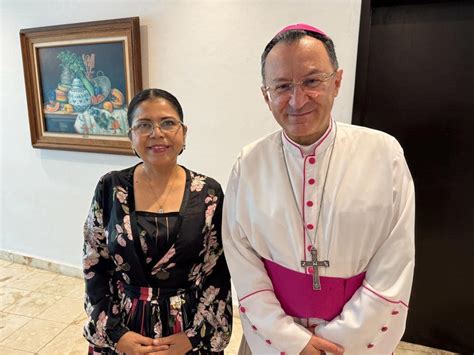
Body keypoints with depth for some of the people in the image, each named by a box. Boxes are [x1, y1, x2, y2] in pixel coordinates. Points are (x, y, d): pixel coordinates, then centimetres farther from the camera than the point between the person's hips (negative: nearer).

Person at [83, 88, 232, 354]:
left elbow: (219, 275, -7)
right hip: (122, 329, 1)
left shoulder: (209, 193, -11)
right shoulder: (110, 188, -9)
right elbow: (94, 268, -3)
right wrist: (115, 333, -7)